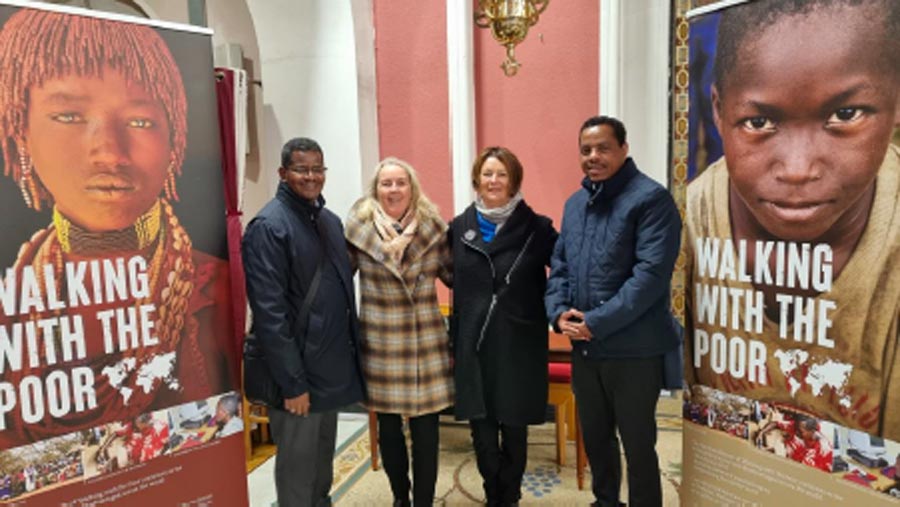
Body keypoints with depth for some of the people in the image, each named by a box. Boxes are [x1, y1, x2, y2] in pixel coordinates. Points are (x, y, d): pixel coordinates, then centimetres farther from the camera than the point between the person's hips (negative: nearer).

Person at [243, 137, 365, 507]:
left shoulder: (330, 221, 10)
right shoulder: (268, 226, -15)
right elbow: (269, 312, -20)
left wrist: (354, 348, 11)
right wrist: (292, 381, -20)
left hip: (332, 365, 7)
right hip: (298, 369, -7)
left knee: (323, 454, 21)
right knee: (297, 461, 9)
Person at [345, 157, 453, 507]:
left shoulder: (433, 227, -2)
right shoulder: (358, 230, -5)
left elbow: (453, 274, 9)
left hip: (426, 343, 0)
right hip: (380, 344, 0)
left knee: (425, 429, 5)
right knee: (388, 428, 14)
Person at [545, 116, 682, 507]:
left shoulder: (651, 198, -11)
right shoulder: (575, 203, 11)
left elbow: (651, 273, -20)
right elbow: (559, 264, 13)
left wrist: (597, 323, -20)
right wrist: (558, 311, -5)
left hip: (633, 348, -7)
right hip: (583, 347, 7)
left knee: (638, 443, 8)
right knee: (594, 436, 21)